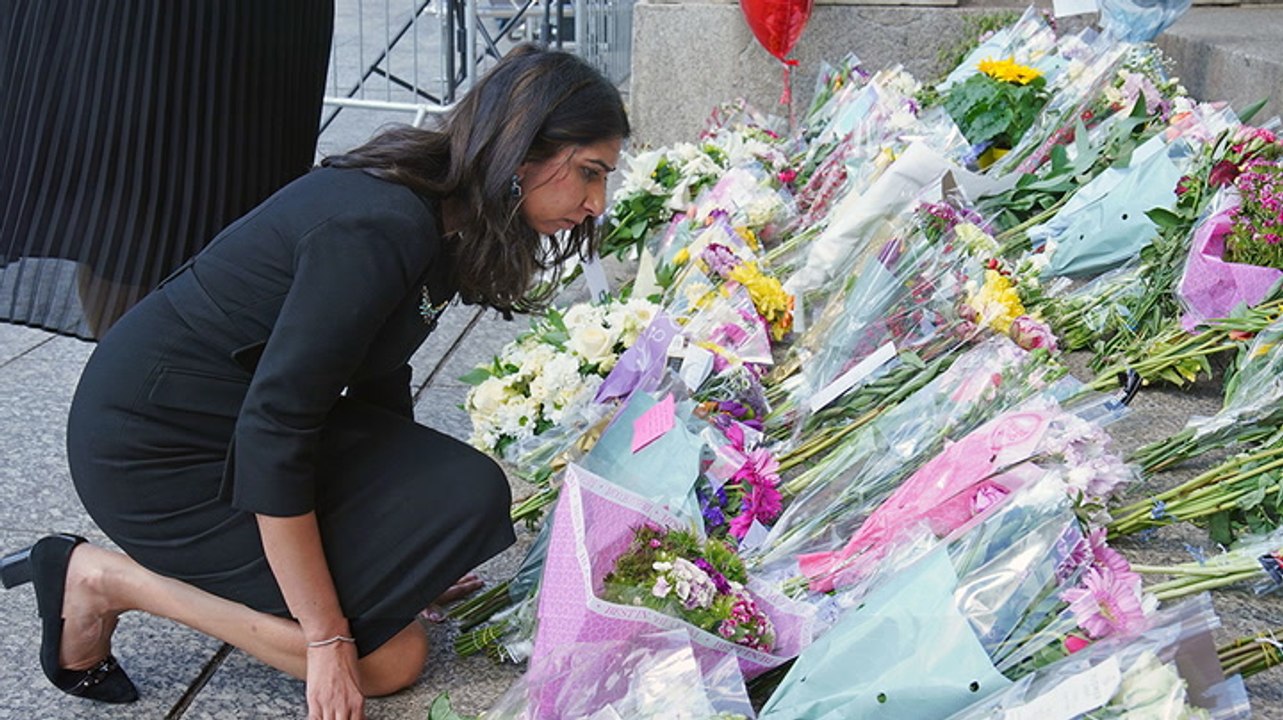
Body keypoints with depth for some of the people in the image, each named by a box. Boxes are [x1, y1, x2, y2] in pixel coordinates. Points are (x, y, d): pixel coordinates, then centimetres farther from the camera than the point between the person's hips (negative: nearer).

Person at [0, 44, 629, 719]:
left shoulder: (438, 215, 1)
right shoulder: (378, 231, -29)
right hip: (154, 442, -9)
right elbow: (271, 436, -28)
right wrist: (327, 639, -21)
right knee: (388, 658, -7)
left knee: (465, 494, -5)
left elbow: (376, 374, 13)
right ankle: (104, 579, -1)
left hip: (243, 403, 9)